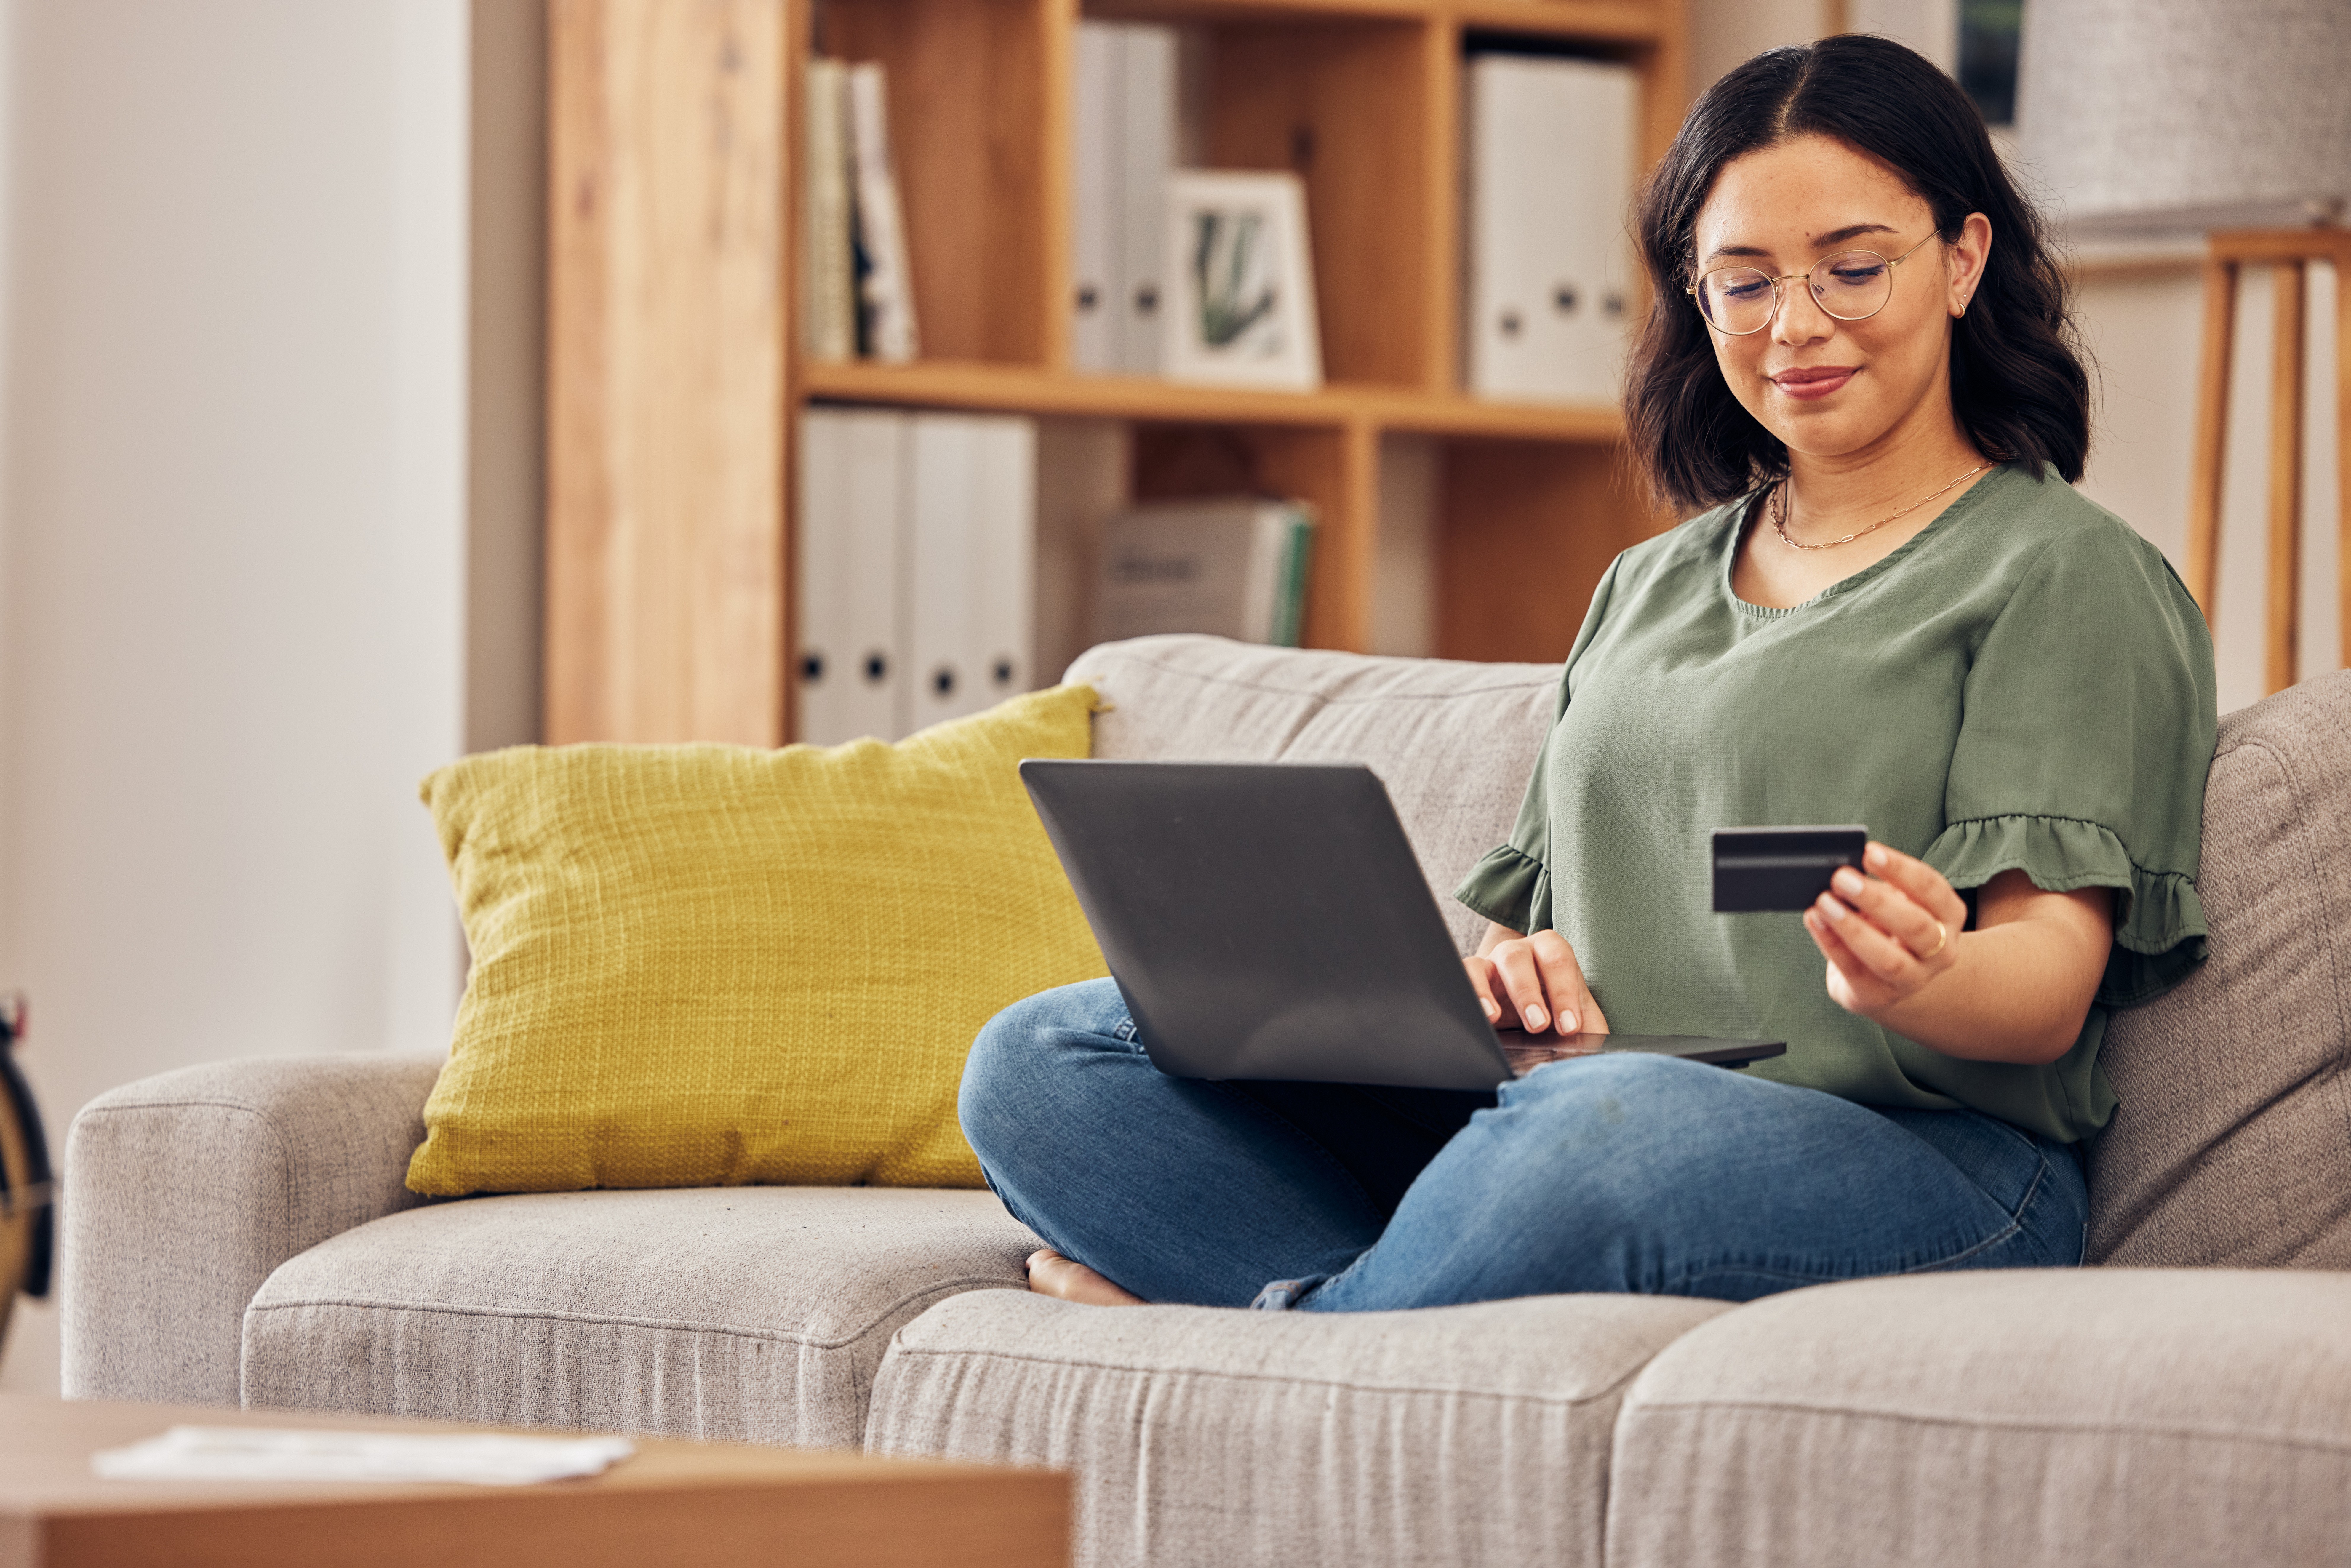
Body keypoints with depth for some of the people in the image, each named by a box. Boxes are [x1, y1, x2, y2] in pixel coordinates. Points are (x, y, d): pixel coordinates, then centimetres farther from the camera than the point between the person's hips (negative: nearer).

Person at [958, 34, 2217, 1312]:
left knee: (1601, 1133, -43)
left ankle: (1274, 1323, -18)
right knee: (1041, 1064, -11)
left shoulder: (2071, 574, 6)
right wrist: (1508, 973, -1)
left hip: (1919, 1150, -6)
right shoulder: (1649, 586, 28)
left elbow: (2054, 985, -5)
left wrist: (1923, 982, -30)